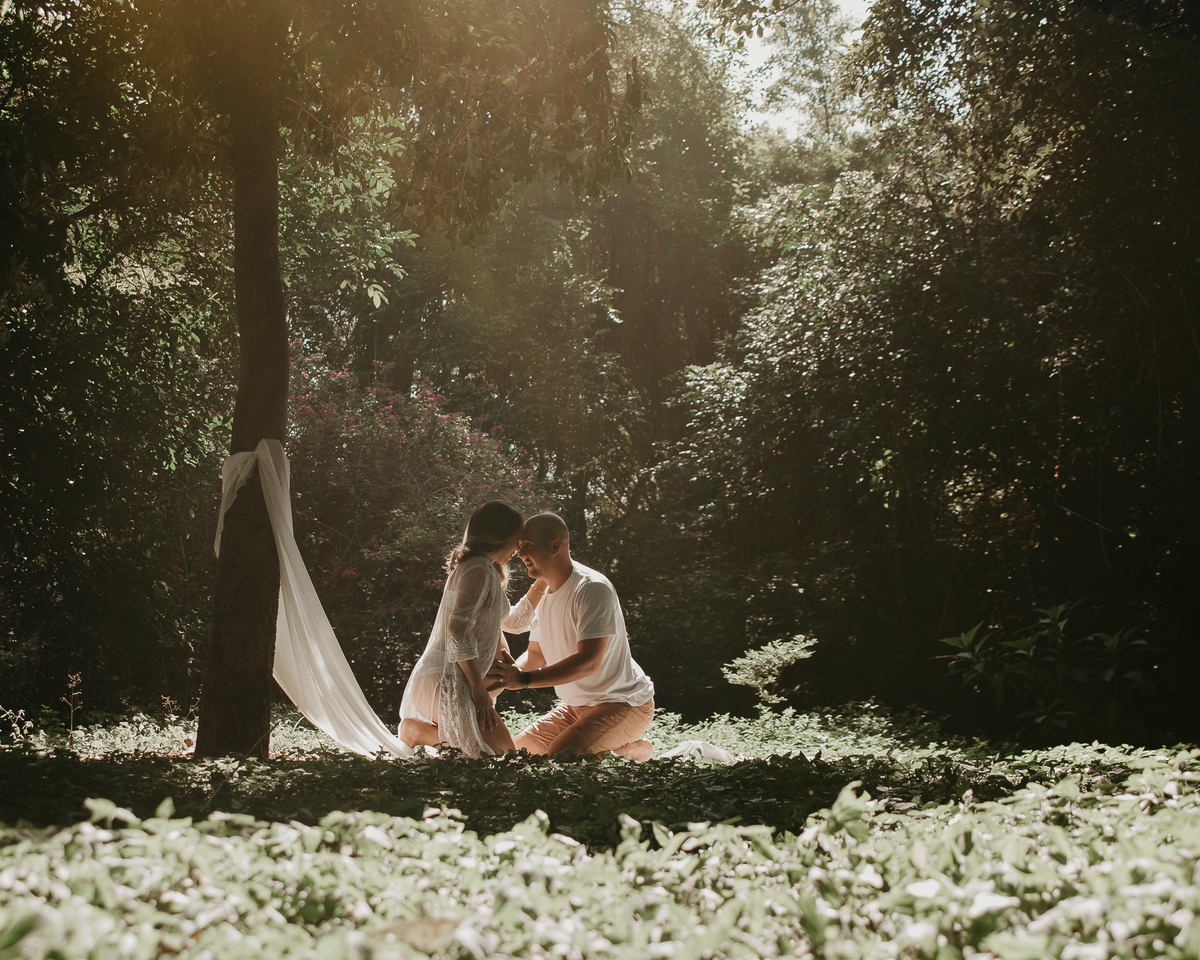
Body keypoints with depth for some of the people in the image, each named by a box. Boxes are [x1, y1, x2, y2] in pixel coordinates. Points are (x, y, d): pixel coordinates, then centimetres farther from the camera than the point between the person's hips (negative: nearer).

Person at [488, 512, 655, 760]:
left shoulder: (593, 589, -23)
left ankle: (636, 751, -1)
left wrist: (524, 679, -37)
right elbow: (536, 654, 12)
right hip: (578, 706, 9)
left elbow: (589, 662, -32)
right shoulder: (543, 592, 6)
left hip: (624, 703, -9)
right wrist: (512, 672, -13)